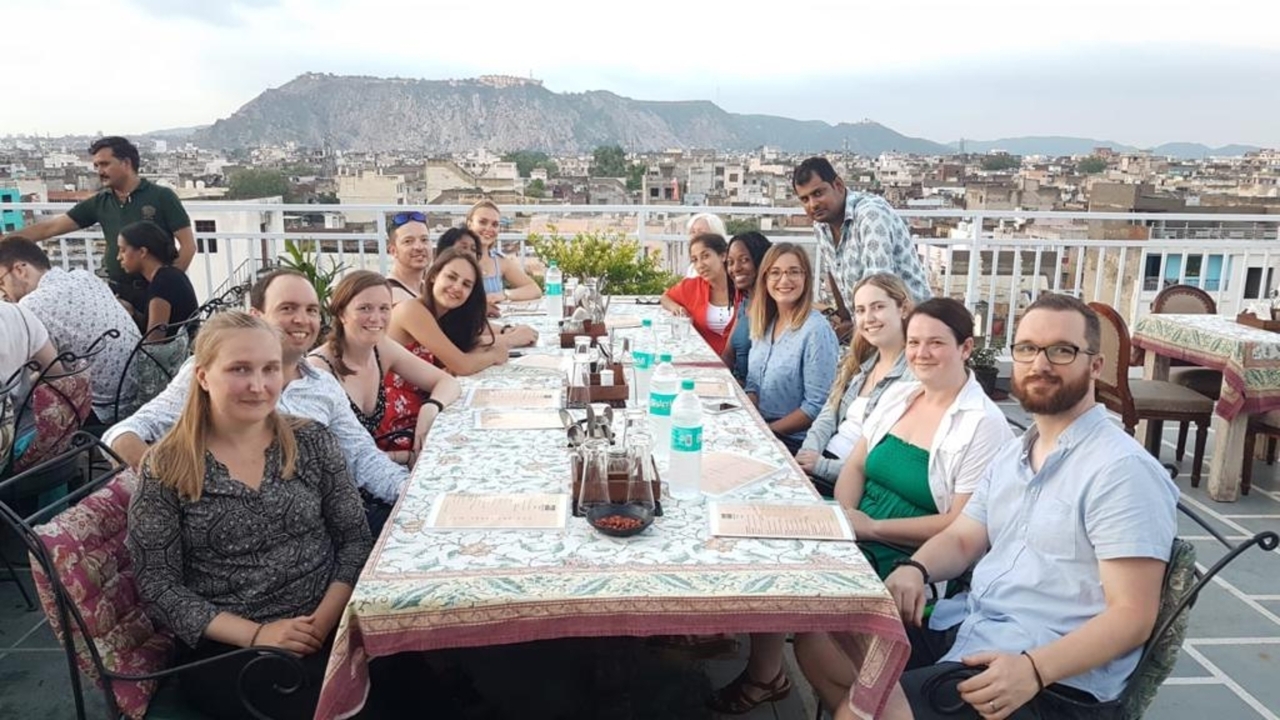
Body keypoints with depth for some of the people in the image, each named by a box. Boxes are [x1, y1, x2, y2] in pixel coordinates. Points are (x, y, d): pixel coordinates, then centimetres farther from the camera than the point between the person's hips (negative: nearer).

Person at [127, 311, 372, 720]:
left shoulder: (312, 442, 3)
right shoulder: (166, 470, -3)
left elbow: (355, 539, 5)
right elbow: (158, 587, -3)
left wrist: (326, 617, -11)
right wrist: (254, 634, -14)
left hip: (329, 625, 3)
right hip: (226, 647, -3)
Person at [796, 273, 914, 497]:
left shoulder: (914, 376, -14)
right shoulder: (857, 362, 13)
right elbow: (827, 418, 10)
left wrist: (824, 466, -19)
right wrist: (805, 456, -8)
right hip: (823, 458, 7)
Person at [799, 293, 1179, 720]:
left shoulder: (1123, 470, -14)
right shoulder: (1012, 454, 13)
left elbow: (1131, 615, -17)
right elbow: (962, 540, 16)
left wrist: (1033, 669, -30)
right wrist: (915, 569, -6)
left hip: (1053, 684, -8)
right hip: (961, 626, 8)